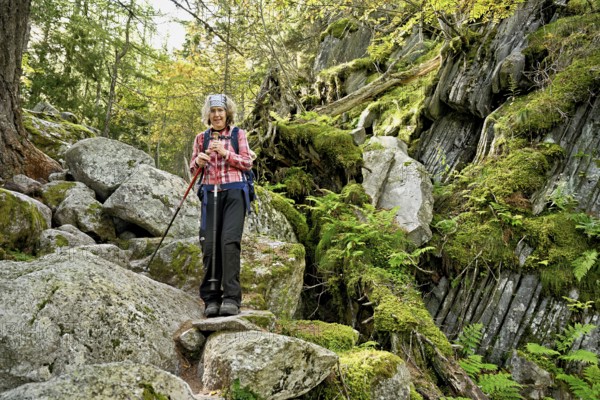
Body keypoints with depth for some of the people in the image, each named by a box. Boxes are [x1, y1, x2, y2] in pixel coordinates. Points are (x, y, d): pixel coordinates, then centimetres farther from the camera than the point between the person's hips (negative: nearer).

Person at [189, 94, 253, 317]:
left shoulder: (238, 134, 9)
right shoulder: (201, 138, 15)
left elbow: (247, 163, 2)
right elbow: (193, 169, 16)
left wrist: (225, 153, -12)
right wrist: (199, 161, -7)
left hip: (234, 192, -2)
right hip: (210, 194, 3)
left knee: (229, 241, -17)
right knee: (209, 244, -5)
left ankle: (231, 298, -17)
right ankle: (211, 299, 2)